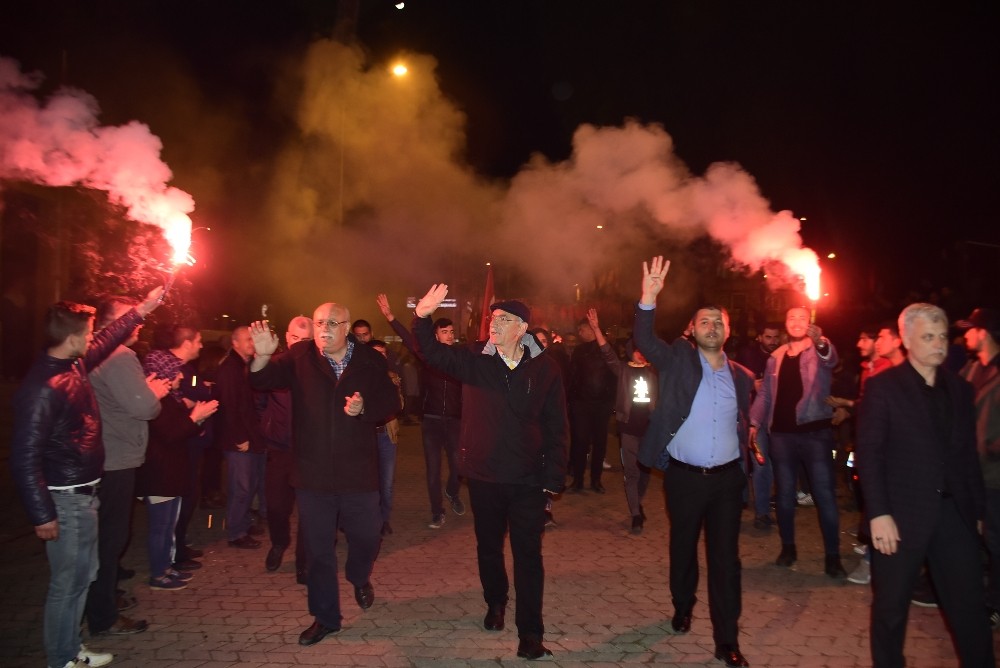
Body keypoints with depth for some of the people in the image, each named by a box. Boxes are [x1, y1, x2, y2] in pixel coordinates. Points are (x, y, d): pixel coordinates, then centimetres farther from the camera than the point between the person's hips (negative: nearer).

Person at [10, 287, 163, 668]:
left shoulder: (74, 364, 4)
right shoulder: (41, 387, -24)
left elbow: (107, 340, 26)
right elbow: (24, 458, -24)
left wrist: (142, 310, 26)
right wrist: (42, 515, -21)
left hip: (85, 492, 10)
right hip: (66, 498, -10)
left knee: (83, 575, 20)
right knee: (67, 581, 3)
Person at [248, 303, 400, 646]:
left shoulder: (370, 361, -3)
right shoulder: (299, 358, -3)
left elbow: (391, 402, 0)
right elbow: (262, 382, -14)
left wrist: (365, 408, -20)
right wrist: (262, 357, -35)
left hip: (358, 473, 0)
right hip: (313, 473, 0)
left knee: (367, 537, 11)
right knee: (319, 550, 12)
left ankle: (359, 578, 46)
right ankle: (325, 617, 29)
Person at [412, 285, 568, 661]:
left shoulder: (545, 369, -5)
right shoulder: (474, 363, -1)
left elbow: (556, 427, -3)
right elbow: (433, 352, -11)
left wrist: (554, 476, -7)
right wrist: (423, 317, -30)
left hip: (528, 478, -2)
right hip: (483, 475, 2)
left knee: (528, 554, 1)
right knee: (489, 547, 19)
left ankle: (530, 635, 9)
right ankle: (495, 604, 44)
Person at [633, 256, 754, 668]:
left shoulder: (741, 376, 6)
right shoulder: (678, 360, -2)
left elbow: (743, 424, 16)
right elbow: (644, 340, -18)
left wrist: (745, 463, 9)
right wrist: (649, 299, -33)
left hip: (727, 478, 2)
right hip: (684, 476, -1)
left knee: (726, 557, 3)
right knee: (683, 548, 15)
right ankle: (682, 608, 39)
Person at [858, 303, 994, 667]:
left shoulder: (959, 388, 10)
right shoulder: (882, 386, -6)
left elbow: (969, 455, 13)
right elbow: (869, 453, -11)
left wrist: (977, 510, 10)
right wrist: (878, 513, -17)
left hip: (955, 513, 4)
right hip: (902, 514, -4)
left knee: (970, 606, 9)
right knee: (891, 606, 9)